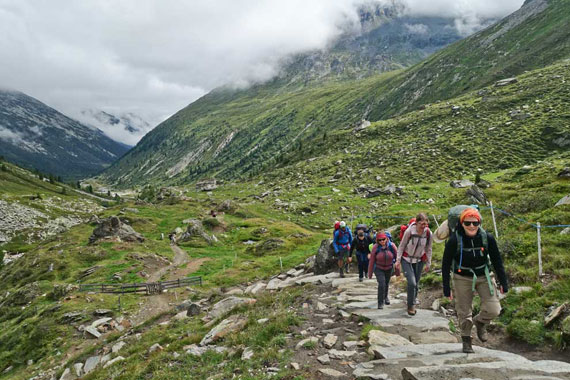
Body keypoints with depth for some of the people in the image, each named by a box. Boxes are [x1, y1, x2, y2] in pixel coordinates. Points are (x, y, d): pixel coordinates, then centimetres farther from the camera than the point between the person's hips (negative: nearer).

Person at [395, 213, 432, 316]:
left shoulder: (428, 234, -11)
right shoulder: (409, 231, -20)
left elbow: (428, 249, 3)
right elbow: (401, 246, -8)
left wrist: (428, 263, 7)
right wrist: (398, 260, -7)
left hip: (419, 261, 3)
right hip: (406, 259, -3)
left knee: (416, 284, 10)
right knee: (412, 283, -15)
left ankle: (413, 303, 32)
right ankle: (411, 306, 0)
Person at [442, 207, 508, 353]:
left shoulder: (487, 238, -14)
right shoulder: (454, 240, -19)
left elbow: (497, 261, 0)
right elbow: (446, 264, -9)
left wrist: (503, 282, 2)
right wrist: (446, 287, -9)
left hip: (484, 277, 2)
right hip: (462, 278, -1)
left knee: (493, 310, -9)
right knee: (464, 313, 5)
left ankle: (480, 322, 25)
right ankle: (466, 340, 29)